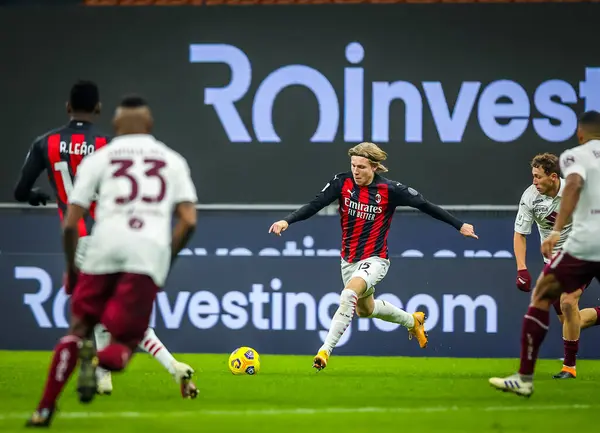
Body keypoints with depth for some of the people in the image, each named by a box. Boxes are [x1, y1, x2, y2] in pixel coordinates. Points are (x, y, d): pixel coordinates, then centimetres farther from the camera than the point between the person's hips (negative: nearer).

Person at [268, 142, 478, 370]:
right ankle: (412, 321, 51)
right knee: (365, 309, 24)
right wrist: (287, 221, -30)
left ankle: (325, 350, -31)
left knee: (349, 295, -32)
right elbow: (314, 205, -14)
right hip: (348, 259, 6)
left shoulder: (389, 189, -15)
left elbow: (425, 205, -6)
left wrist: (459, 225, -1)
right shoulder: (342, 182, -9)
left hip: (374, 259, -6)